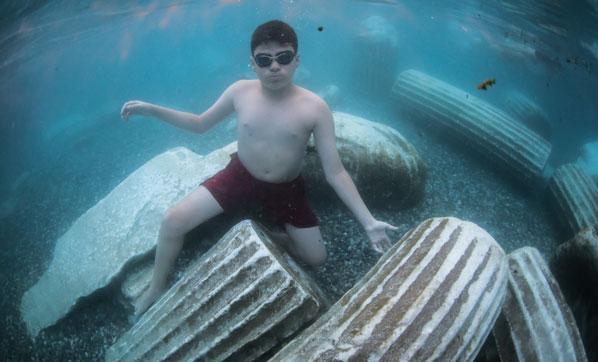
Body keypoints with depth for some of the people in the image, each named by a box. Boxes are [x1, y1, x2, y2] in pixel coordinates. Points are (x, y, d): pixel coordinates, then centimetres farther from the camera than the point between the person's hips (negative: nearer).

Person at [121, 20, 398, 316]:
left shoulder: (314, 108, -20)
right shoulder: (240, 91, -12)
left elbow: (335, 172, -16)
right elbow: (200, 124, 5)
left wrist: (368, 222, -20)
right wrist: (151, 109, -5)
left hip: (286, 190, 0)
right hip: (239, 176, 1)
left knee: (315, 257, 0)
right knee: (173, 221, -13)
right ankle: (157, 288, 14)